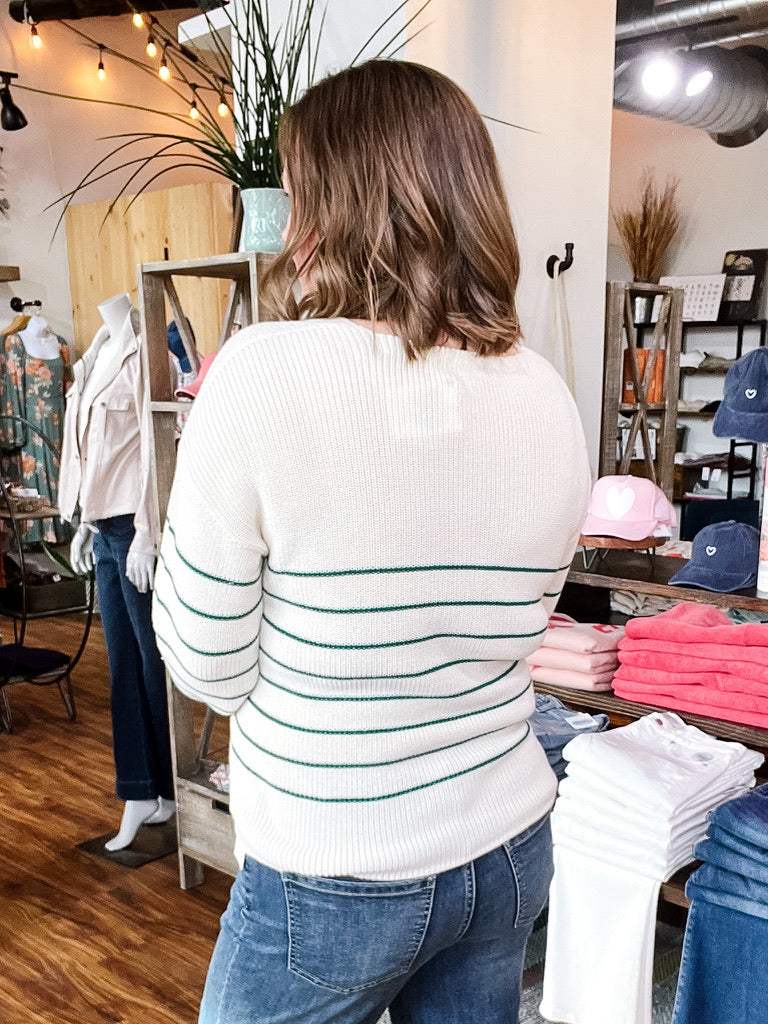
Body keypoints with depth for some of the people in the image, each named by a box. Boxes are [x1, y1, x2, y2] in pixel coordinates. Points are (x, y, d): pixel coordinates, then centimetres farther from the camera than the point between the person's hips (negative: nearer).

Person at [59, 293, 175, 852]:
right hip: (106, 527, 9)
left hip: (136, 527, -9)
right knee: (123, 663, 10)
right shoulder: (102, 360, 17)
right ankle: (140, 795, 19)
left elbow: (154, 445, -16)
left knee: (152, 658, 2)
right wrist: (85, 525, 18)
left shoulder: (142, 355, -10)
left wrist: (145, 534, -19)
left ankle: (168, 788, 18)